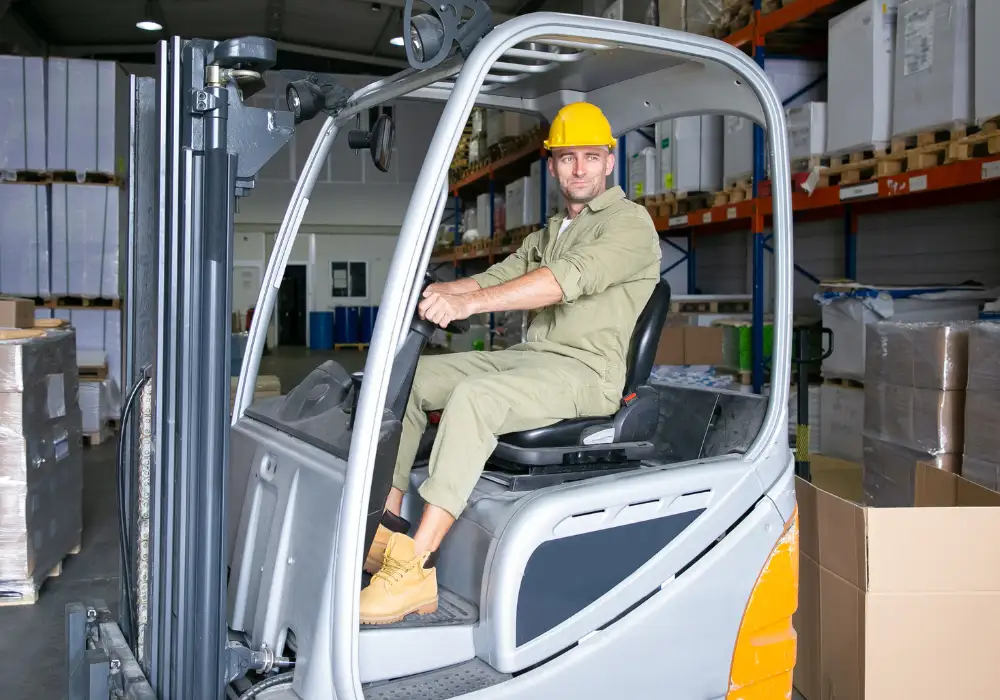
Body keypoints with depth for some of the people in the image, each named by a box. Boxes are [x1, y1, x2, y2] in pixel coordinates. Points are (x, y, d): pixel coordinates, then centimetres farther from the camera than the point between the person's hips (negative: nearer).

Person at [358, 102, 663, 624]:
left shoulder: (630, 222, -4)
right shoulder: (548, 234, 26)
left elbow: (568, 279, -21)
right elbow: (499, 276, 18)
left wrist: (469, 302, -33)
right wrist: (432, 291, -2)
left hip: (586, 371, -8)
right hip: (527, 357, 9)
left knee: (473, 396, -34)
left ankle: (415, 568, -35)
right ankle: (387, 526, -6)